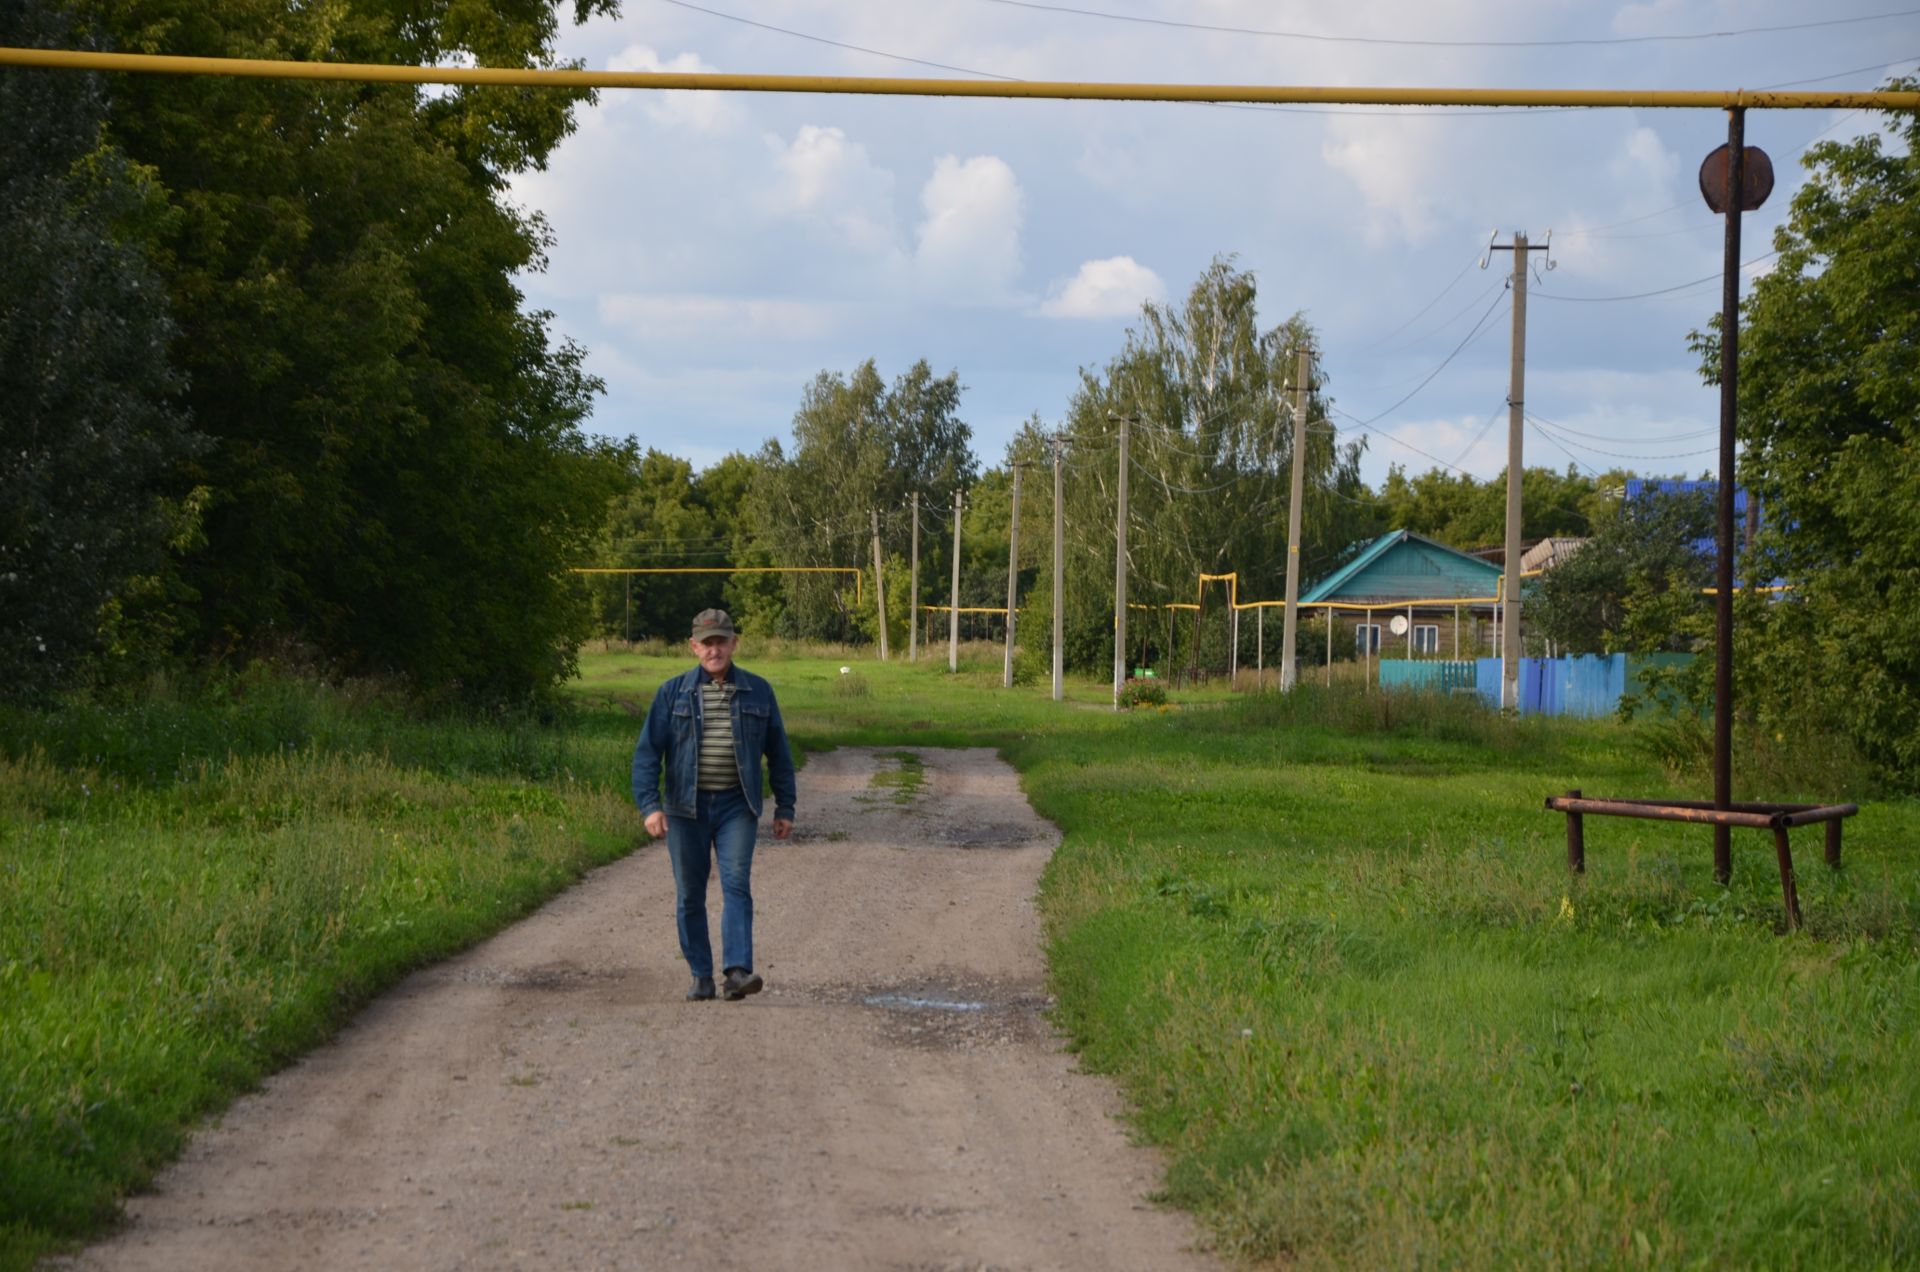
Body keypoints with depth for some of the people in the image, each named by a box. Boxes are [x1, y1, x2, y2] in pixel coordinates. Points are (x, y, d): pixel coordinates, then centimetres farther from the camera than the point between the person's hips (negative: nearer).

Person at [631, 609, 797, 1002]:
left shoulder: (758, 692, 6)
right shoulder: (673, 693, 3)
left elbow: (778, 753, 12)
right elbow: (647, 752, 0)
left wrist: (785, 808, 9)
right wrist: (649, 805, -12)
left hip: (736, 807, -1)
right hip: (686, 807, 1)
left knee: (737, 885, -14)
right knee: (689, 896, 3)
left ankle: (738, 971, -22)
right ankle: (701, 977, 11)